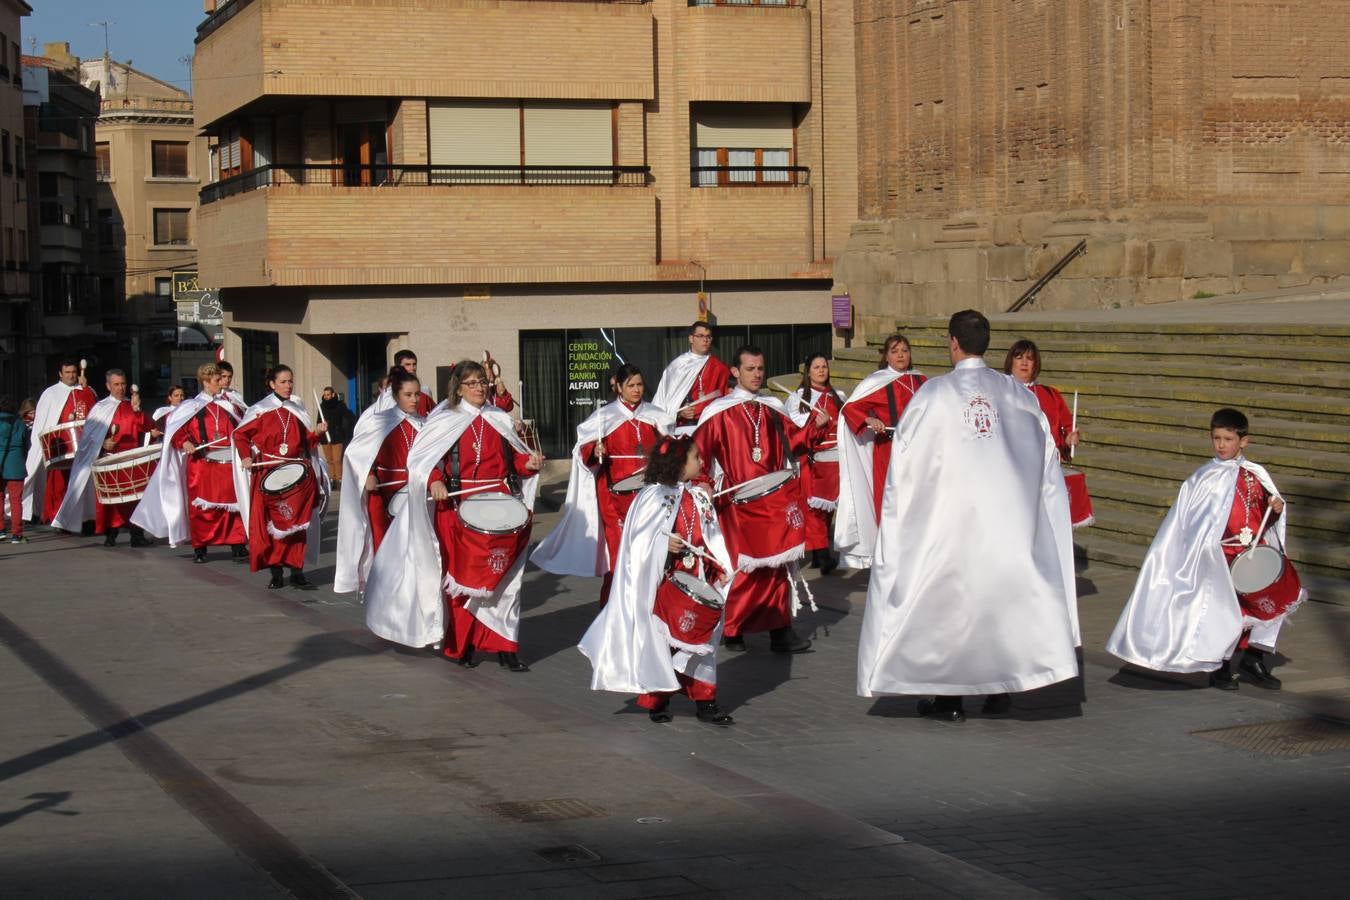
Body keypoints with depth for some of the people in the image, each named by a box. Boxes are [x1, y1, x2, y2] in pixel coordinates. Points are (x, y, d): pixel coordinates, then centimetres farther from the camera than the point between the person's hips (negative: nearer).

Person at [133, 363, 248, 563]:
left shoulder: (228, 404, 13)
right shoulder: (192, 407, 2)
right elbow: (174, 427, 3)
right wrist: (184, 442, -12)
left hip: (229, 464, 3)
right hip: (202, 466, -3)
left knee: (234, 505, 0)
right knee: (201, 507, 0)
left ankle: (237, 547, 5)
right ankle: (199, 548, 10)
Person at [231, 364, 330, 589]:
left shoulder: (298, 412, 12)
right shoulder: (260, 411, 0)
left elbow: (307, 443, 15)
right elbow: (239, 435, 5)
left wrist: (316, 433, -3)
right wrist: (246, 457, -7)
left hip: (296, 475, 3)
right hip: (268, 476, -3)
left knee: (296, 523, 0)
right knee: (269, 525, -3)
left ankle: (296, 571, 3)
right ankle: (275, 573, 3)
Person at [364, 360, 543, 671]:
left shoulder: (500, 420, 14)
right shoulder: (445, 421, 1)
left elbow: (513, 458, 21)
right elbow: (419, 459, -5)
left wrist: (528, 463, 0)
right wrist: (435, 481, -22)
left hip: (500, 507, 4)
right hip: (458, 509, -4)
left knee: (503, 578, 2)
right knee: (462, 578, 0)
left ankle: (504, 647, 7)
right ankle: (460, 646, 11)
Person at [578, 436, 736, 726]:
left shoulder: (697, 498, 11)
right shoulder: (653, 496, -10)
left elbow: (710, 538, 13)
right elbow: (639, 539, -12)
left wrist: (719, 569, 2)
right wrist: (664, 542, -27)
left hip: (696, 581, 6)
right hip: (665, 581, -6)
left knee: (700, 637, 8)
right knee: (660, 640, 2)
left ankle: (704, 701, 13)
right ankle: (656, 701, 14)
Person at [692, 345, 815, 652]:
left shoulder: (773, 409, 11)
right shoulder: (718, 411, -1)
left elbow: (792, 442, 8)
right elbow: (698, 451, -4)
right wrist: (703, 482, -17)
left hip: (775, 498, 4)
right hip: (740, 501, -3)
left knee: (777, 564, 1)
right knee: (743, 568, 1)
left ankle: (780, 632, 4)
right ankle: (730, 630, 17)